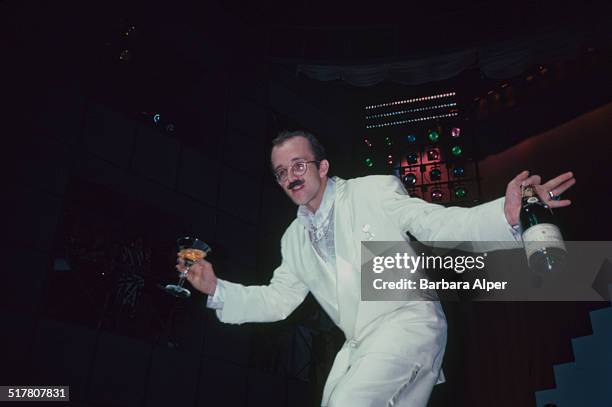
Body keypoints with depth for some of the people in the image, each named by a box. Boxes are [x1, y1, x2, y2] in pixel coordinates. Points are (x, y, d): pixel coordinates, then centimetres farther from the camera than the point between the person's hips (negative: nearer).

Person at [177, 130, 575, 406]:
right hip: (359, 346, 7)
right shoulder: (295, 239, 13)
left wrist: (506, 213, -28)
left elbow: (438, 224, -10)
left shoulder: (374, 191, -3)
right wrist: (216, 288, 2)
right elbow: (276, 300, 16)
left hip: (408, 322, -6)